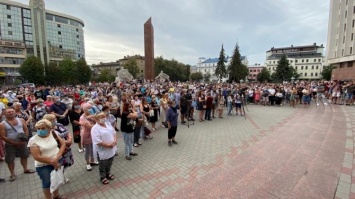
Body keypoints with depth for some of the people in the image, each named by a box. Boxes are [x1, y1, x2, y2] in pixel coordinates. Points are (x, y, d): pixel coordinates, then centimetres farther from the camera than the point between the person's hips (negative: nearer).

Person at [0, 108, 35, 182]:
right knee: (10, 160, 5)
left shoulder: (21, 120, -1)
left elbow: (26, 130, 1)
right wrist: (14, 143, -19)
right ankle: (12, 174, 22)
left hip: (22, 143, 3)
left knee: (24, 156, 16)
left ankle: (25, 169, 36)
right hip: (10, 145, -3)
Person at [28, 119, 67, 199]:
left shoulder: (54, 134, -7)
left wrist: (57, 158, -19)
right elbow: (37, 157, -18)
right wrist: (52, 162, -20)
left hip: (58, 162, 3)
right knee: (47, 183, 11)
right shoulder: (33, 140, -14)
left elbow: (63, 144, -7)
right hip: (43, 166, -3)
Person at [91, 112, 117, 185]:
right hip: (102, 151, -6)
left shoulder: (108, 124, 1)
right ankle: (103, 177, 38)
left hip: (111, 150, 7)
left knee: (109, 164, 25)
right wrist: (108, 145, -25)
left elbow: (114, 133, 7)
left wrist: (115, 140, -10)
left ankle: (108, 174, 48)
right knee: (103, 165, 17)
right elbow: (97, 142, -27)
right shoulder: (95, 129, -22)